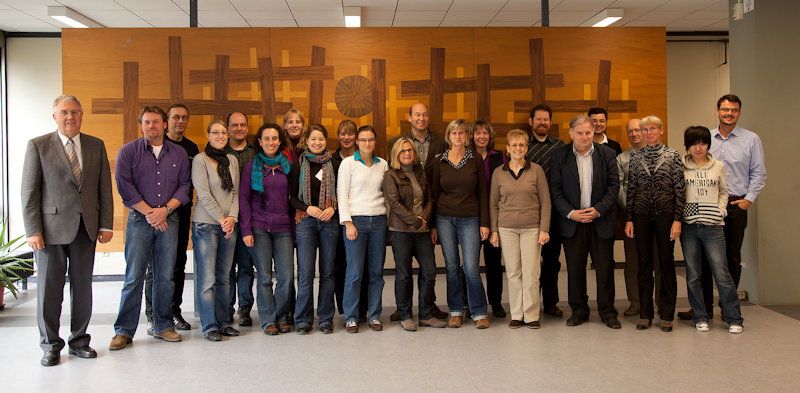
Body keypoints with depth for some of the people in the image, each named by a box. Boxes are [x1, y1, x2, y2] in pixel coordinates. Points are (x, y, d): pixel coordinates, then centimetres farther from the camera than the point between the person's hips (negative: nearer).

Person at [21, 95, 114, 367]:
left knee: (82, 286, 9)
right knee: (49, 288, 4)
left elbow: (104, 188, 8)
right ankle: (51, 346, 19)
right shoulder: (38, 145, 1)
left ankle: (79, 341, 22)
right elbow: (29, 192, -3)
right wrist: (33, 231, -9)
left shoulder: (96, 146, 9)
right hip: (51, 228, -2)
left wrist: (106, 225, 2)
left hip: (86, 227, 3)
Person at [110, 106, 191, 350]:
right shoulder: (128, 151, 3)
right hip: (139, 220, -2)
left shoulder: (179, 154, 10)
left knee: (166, 276, 5)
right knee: (134, 277, -2)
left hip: (169, 220, 2)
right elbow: (124, 186, -4)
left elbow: (185, 185, 5)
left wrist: (165, 209, -9)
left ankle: (163, 326, 16)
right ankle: (124, 330, 7)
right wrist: (149, 212, -9)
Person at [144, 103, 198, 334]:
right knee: (155, 265, -1)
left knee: (179, 264, 9)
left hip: (181, 212, 4)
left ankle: (174, 312, 19)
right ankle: (153, 316, 8)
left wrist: (186, 203, 5)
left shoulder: (192, 148, 13)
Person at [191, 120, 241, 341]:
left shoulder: (232, 160, 12)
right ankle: (209, 326, 6)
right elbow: (203, 195, -10)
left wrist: (232, 217, -3)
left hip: (228, 224, 5)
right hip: (205, 224, -5)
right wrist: (221, 219, -10)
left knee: (223, 277, 9)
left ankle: (223, 322, 17)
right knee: (206, 278, -3)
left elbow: (235, 192, 10)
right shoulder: (200, 160, -4)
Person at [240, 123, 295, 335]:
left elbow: (293, 197, 12)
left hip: (283, 228, 2)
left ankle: (282, 317, 15)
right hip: (259, 228, -1)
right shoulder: (251, 167, 5)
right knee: (264, 276, 0)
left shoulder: (288, 166, 10)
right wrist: (246, 230, -5)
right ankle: (268, 320, 13)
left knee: (287, 275, -4)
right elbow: (244, 199, 3)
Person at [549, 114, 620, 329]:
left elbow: (613, 185, 1)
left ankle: (607, 312, 19)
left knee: (605, 269, 4)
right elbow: (555, 190, -1)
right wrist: (570, 213, -13)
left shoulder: (607, 154, 3)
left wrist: (598, 210, -11)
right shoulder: (559, 156, 2)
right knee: (575, 269, 6)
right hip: (572, 221, 0)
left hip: (601, 220, 0)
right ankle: (579, 311, 20)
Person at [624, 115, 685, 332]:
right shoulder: (635, 157, 8)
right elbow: (631, 189, 8)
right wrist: (629, 219, 2)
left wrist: (677, 219, -8)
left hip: (665, 214, -2)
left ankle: (667, 315, 14)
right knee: (644, 264, 7)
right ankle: (645, 314, 15)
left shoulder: (673, 155, 1)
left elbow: (680, 189, -1)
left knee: (666, 263, 4)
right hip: (641, 214, 2)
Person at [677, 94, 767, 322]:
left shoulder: (751, 139, 4)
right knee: (704, 256, 2)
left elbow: (759, 173, 5)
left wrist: (749, 198, -4)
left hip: (736, 205, -1)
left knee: (732, 258, 5)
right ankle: (704, 307, 10)